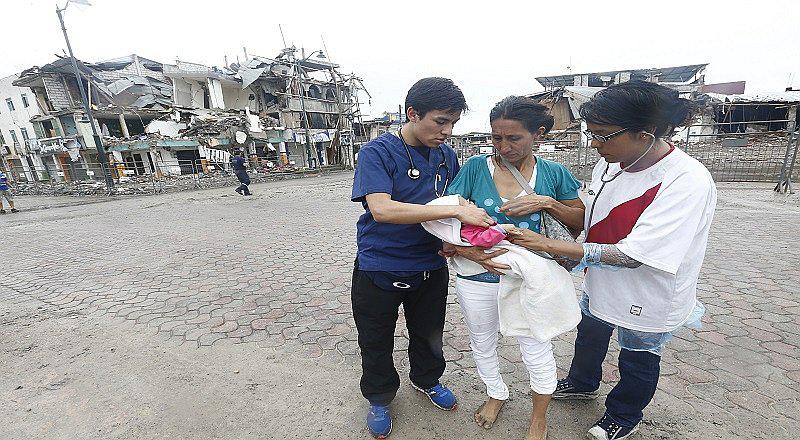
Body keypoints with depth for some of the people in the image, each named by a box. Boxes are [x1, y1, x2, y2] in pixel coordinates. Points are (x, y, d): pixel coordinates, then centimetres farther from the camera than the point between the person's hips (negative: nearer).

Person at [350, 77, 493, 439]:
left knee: (429, 335, 24)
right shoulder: (378, 152, -17)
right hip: (379, 269, -4)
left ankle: (426, 380, 55)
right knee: (376, 343, 17)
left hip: (431, 267, 5)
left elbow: (457, 204, 12)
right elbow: (381, 209, -32)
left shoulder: (447, 155, 0)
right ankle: (379, 398, 45)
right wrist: (455, 211, -34)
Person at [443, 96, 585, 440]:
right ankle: (496, 395, 55)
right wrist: (462, 250, -27)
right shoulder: (476, 167, -9)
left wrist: (546, 202, -16)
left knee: (537, 352, 16)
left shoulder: (554, 173, -5)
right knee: (483, 345, 22)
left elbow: (581, 221, 3)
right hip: (477, 280, 1)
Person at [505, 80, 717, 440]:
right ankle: (582, 383, 59)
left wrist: (548, 245, -35)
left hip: (647, 300, -6)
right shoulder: (608, 165, -10)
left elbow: (632, 255, -36)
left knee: (637, 360, 21)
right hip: (601, 284, 7)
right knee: (589, 336, 28)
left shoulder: (689, 182, -32)